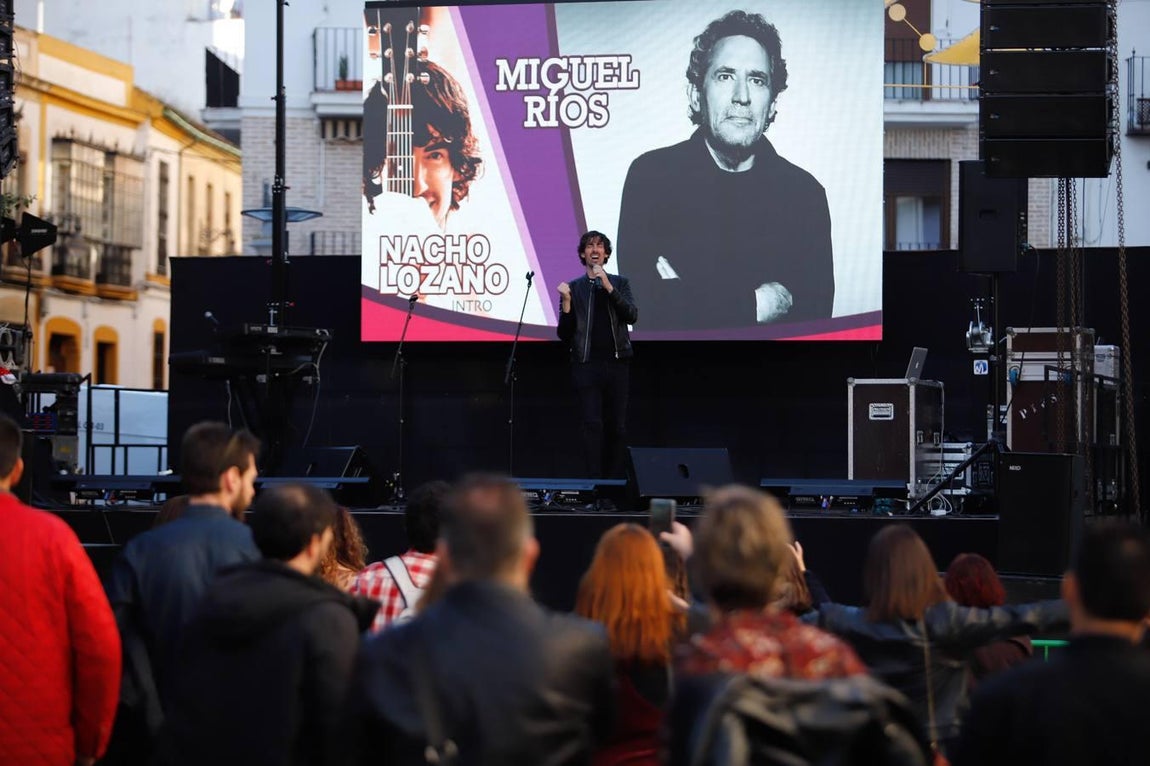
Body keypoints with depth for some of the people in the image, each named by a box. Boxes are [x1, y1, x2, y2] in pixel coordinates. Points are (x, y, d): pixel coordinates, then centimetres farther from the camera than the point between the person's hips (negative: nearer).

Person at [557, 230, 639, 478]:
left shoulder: (620, 283, 12)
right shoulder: (573, 287, 9)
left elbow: (632, 316, -5)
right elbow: (564, 334, 7)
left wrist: (608, 287, -14)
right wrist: (566, 302, -9)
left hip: (617, 363, 1)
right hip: (586, 364, -1)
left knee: (617, 426, 2)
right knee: (592, 424, -10)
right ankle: (594, 481, -12)